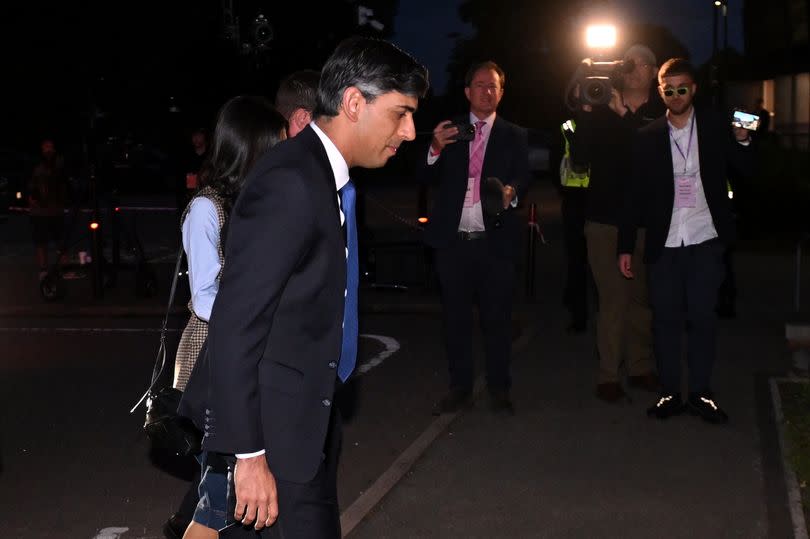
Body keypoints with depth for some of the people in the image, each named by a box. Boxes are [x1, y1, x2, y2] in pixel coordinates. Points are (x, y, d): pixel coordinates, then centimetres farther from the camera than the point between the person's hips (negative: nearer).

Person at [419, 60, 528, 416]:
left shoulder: (513, 136, 8)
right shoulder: (449, 130, 10)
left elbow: (522, 178, -4)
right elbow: (427, 177, 4)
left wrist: (511, 192, -27)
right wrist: (436, 149, -15)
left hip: (495, 240, -1)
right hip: (453, 241, 1)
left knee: (497, 319, 3)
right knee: (455, 318, 8)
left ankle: (499, 389, 13)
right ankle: (460, 387, 16)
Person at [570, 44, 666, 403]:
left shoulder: (662, 114, 2)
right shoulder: (602, 110, 3)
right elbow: (580, 159, -3)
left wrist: (623, 115, -19)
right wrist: (585, 112, -12)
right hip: (605, 217, -1)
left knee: (642, 296, 7)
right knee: (613, 298, -4)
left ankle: (640, 367, 20)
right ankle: (608, 375, 0)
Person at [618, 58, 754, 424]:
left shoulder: (716, 128, 4)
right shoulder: (648, 137, 5)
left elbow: (747, 171, 0)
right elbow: (636, 196, 5)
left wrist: (743, 142, -19)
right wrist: (625, 246, 2)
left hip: (705, 241, -1)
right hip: (664, 243, 1)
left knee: (702, 318, 2)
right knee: (665, 319, 3)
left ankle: (701, 393, 11)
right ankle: (669, 393, 12)